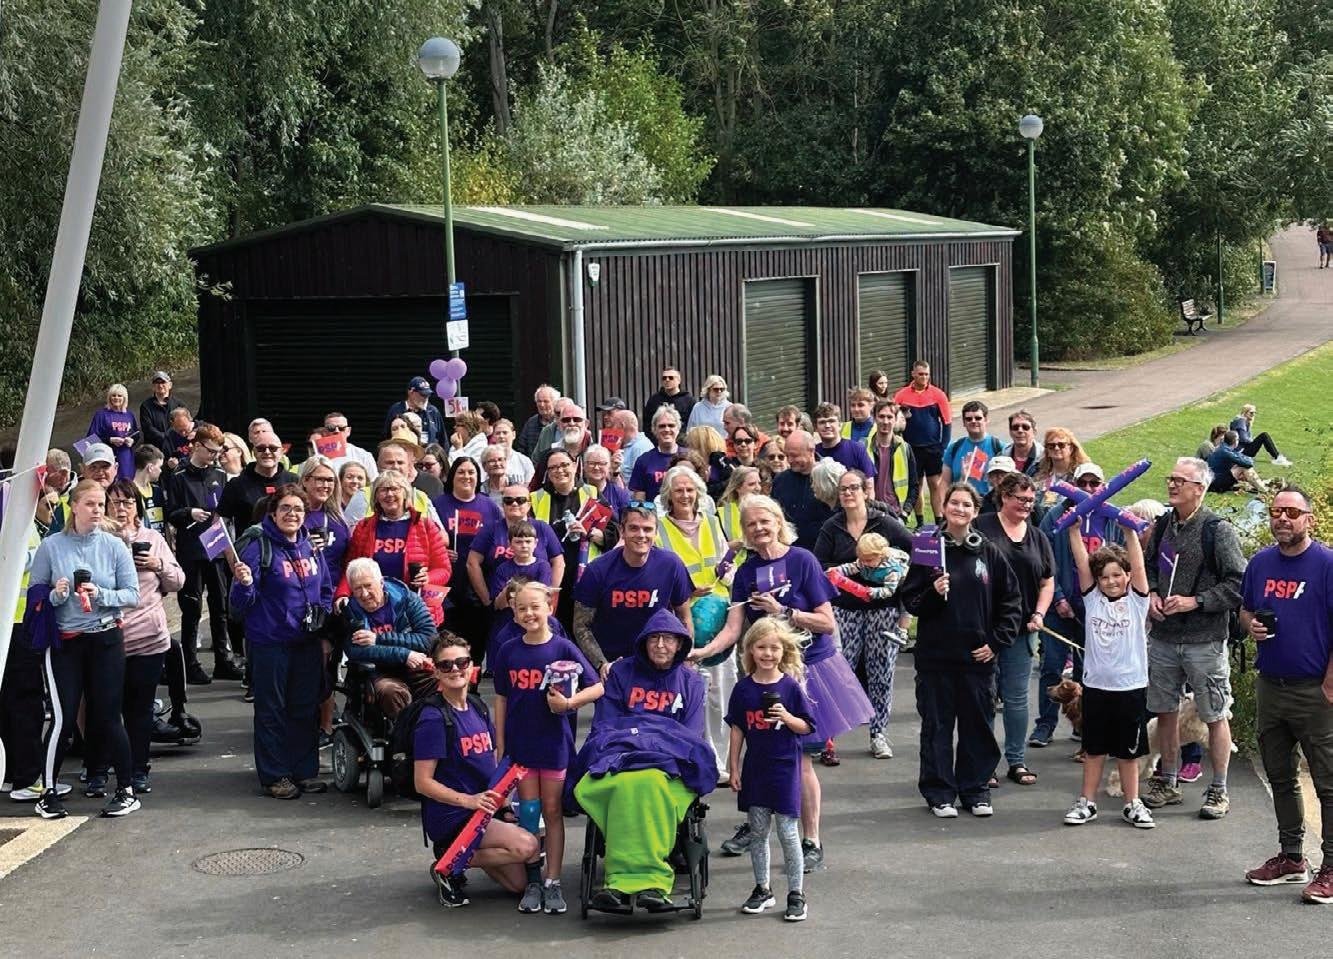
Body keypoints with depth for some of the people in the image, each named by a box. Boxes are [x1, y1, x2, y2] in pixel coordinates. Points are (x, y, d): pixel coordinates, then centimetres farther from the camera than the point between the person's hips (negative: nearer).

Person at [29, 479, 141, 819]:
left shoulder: (115, 546, -1)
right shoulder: (51, 546, -2)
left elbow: (132, 595, -3)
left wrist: (101, 595, -18)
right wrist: (56, 594, -19)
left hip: (106, 639, 0)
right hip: (64, 642, 0)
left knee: (107, 715, 2)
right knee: (63, 717, -5)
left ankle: (126, 789, 14)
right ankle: (49, 791, 8)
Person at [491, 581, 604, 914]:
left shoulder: (562, 648, -7)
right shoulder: (508, 652, 2)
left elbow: (597, 688, -5)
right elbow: (501, 700, 8)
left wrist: (568, 702, -21)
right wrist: (500, 746, 5)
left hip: (554, 743, -2)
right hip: (520, 744, 2)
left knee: (553, 812, 5)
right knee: (528, 813, 5)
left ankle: (553, 881, 12)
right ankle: (531, 882, 13)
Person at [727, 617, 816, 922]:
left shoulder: (791, 687, -7)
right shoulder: (744, 688, 1)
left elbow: (807, 727, -3)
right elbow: (737, 729, 6)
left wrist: (786, 717, -21)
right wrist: (733, 767, 5)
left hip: (785, 768, -3)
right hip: (755, 768, 3)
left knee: (788, 832, -1)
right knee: (757, 831, 10)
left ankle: (796, 894, 7)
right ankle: (762, 889, 23)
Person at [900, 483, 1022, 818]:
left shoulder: (989, 553, 4)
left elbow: (1011, 601, 8)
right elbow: (909, 600, 1)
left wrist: (996, 642, 0)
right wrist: (933, 593, -18)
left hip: (978, 655, 1)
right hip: (936, 655, -1)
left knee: (978, 724, 7)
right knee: (937, 726, 4)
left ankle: (976, 790, 19)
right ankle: (939, 793, 13)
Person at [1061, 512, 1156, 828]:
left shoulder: (1136, 601, -1)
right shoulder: (1093, 599, 4)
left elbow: (1138, 566, -13)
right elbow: (1082, 564, -5)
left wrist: (1130, 531, -22)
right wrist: (1074, 530, -14)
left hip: (1131, 685, -2)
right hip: (1096, 684, 2)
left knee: (1128, 750, 9)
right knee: (1093, 748, 11)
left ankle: (1132, 804, 19)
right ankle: (1087, 802, 19)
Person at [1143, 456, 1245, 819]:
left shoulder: (1219, 530, -10)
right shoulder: (1164, 525, 8)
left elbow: (1239, 584, -12)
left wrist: (1195, 601, -18)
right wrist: (1151, 594, 2)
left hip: (1205, 641, -6)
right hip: (1164, 637, 6)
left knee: (1215, 716, 3)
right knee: (1165, 712, 13)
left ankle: (1219, 790, 13)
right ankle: (1168, 784, 26)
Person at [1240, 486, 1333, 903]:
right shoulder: (1261, 562, 8)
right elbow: (1245, 609, 21)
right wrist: (1251, 625, -3)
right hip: (1269, 685, 7)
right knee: (1280, 777, 15)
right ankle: (1291, 857, 27)